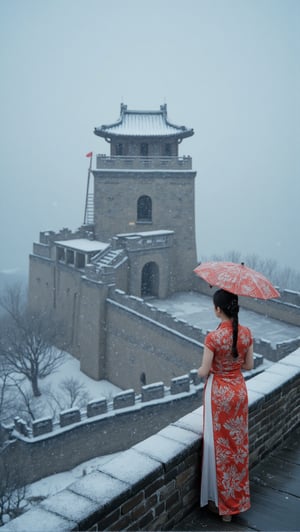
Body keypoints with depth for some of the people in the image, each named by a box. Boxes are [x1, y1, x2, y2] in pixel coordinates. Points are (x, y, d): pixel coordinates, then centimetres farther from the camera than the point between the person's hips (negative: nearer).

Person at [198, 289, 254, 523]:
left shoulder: (214, 337, -23)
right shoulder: (247, 333, -7)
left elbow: (204, 372, -17)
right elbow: (249, 365, 2)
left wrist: (202, 370, 4)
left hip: (219, 393, -5)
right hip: (239, 390, 5)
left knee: (220, 446, 10)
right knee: (238, 443, 19)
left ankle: (223, 502, 24)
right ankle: (239, 496, 34)